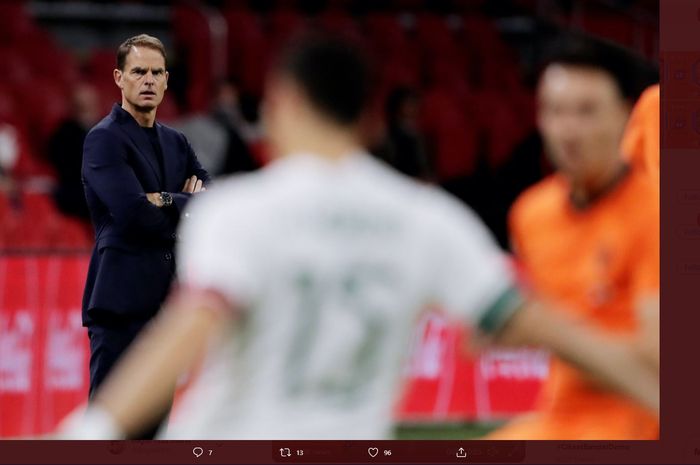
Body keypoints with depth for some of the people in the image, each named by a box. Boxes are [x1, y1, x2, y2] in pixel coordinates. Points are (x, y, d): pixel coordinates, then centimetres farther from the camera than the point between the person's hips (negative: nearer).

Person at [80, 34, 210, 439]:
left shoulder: (176, 144, 17)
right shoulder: (105, 140, -7)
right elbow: (135, 213, -19)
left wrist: (167, 201, -11)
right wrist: (188, 207, -4)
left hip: (166, 299, 8)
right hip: (124, 299, -8)